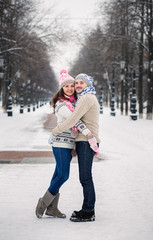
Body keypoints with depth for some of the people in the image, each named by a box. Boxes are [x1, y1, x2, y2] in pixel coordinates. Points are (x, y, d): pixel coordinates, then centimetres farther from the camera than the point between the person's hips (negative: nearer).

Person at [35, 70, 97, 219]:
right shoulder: (61, 104, -12)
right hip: (61, 141, -8)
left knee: (59, 174, 9)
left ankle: (52, 208, 13)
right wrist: (84, 130, -35)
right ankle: (44, 203, 4)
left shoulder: (73, 102, 16)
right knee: (63, 176, -10)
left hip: (69, 143, 8)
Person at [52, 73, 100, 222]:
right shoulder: (90, 98, 21)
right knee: (85, 177, 12)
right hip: (83, 141, 11)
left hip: (87, 142, -11)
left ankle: (88, 213, -8)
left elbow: (73, 119, -18)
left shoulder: (87, 98, -11)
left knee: (85, 177, -10)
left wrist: (56, 131, -7)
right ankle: (88, 209, 17)